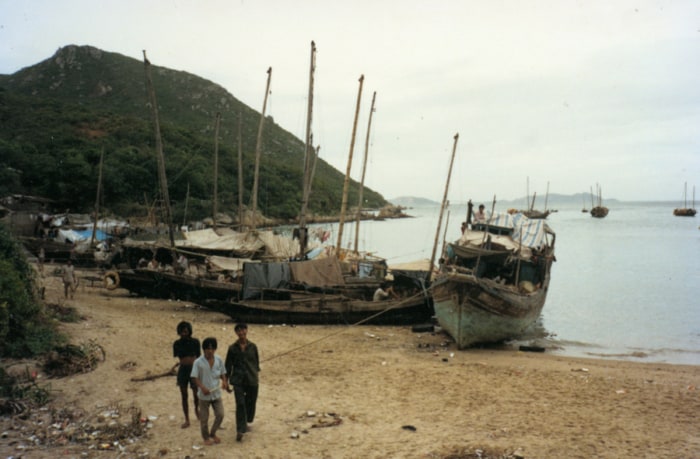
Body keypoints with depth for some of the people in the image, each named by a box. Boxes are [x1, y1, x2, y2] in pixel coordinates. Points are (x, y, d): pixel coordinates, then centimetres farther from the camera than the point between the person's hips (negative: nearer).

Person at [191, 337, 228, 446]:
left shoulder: (219, 360, -4)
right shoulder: (198, 362, -15)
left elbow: (222, 373, 6)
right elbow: (195, 378, -12)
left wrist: (224, 381, -14)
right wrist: (203, 387, -26)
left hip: (216, 393, 3)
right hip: (204, 395, -3)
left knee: (220, 415, 4)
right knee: (204, 418, 9)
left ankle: (213, 433, 29)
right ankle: (206, 437, 31)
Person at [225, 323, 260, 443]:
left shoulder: (252, 347, 0)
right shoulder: (233, 348, -3)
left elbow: (256, 362, 8)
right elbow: (228, 365, 2)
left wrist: (256, 374, 7)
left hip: (252, 379, 2)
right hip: (238, 380, -2)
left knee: (251, 401, 12)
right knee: (240, 404, -8)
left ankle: (246, 422, 38)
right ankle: (240, 431, -6)